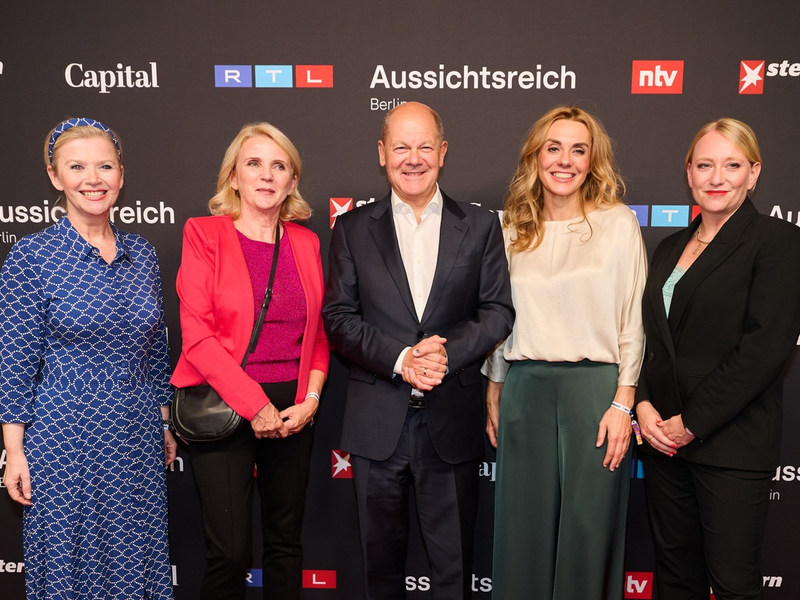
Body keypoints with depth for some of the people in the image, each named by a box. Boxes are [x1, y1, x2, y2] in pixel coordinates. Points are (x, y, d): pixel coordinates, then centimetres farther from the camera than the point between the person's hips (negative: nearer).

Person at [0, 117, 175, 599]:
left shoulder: (143, 254, 3)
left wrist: (165, 425, 12)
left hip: (137, 436, 4)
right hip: (64, 436, -4)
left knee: (136, 557, 15)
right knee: (68, 561, 11)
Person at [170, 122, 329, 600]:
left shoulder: (305, 242, 9)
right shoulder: (204, 234, -3)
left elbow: (319, 332, 12)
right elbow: (198, 334, -10)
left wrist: (310, 398, -3)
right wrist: (255, 405, -14)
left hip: (293, 411, 4)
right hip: (223, 407, -3)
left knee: (287, 542, 13)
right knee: (230, 550, -1)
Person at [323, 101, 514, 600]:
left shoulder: (481, 226, 5)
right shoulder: (353, 230, 5)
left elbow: (498, 311, 0)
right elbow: (339, 316, -2)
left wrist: (447, 352, -16)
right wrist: (400, 359, -15)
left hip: (453, 422, 0)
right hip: (377, 422, 1)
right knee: (381, 558, 16)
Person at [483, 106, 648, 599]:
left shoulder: (619, 223, 0)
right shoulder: (513, 231, 9)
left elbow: (634, 319, -2)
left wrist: (623, 402, -8)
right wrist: (494, 396, 13)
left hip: (594, 387, -3)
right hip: (523, 390, 3)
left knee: (589, 524, 7)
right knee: (523, 523, 11)